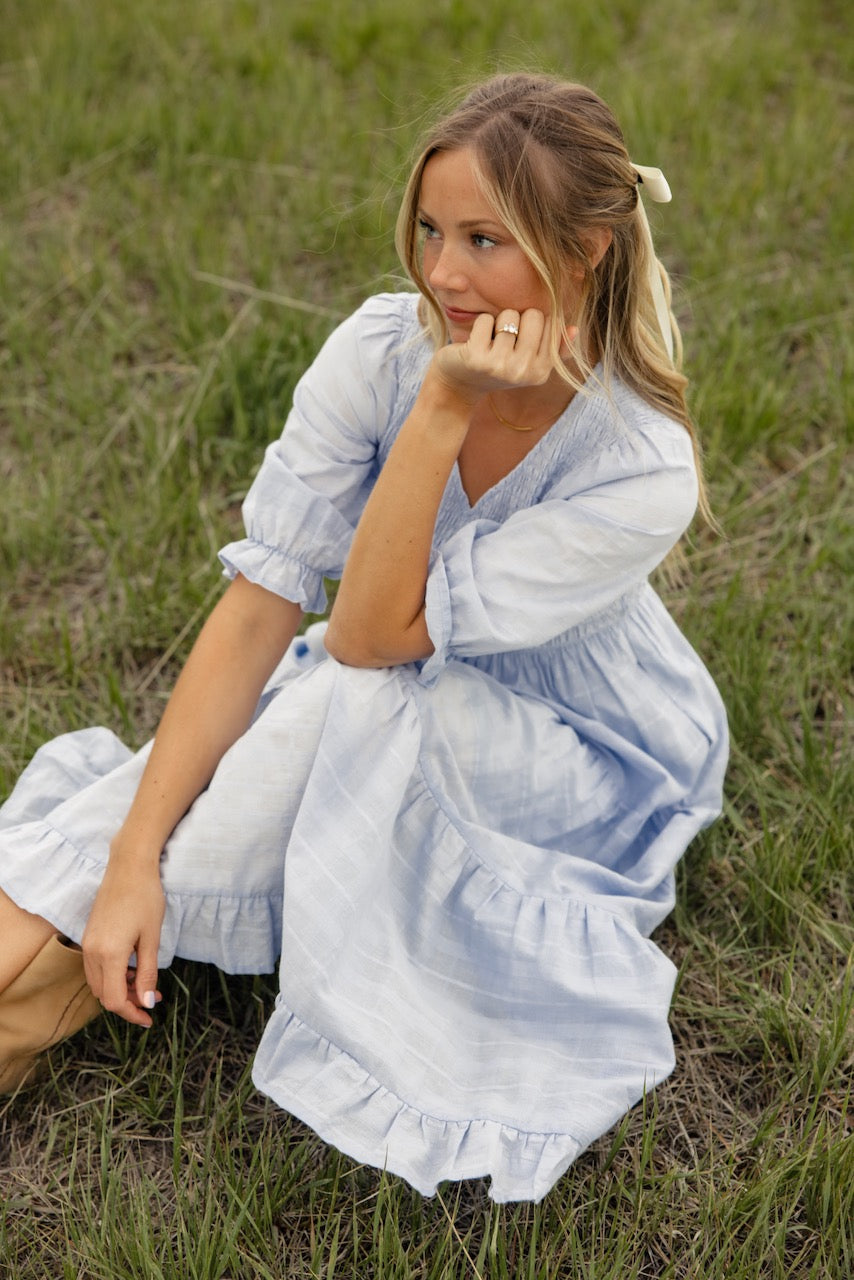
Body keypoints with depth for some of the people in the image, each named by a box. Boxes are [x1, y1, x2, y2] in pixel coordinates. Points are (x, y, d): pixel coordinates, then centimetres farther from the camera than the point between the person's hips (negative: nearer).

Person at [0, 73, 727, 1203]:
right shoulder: (381, 348, -19)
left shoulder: (643, 469, -29)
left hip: (589, 766, -3)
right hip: (398, 718, 3)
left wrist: (447, 410, -37)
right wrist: (134, 854, -27)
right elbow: (261, 603, -21)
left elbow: (369, 635, -29)